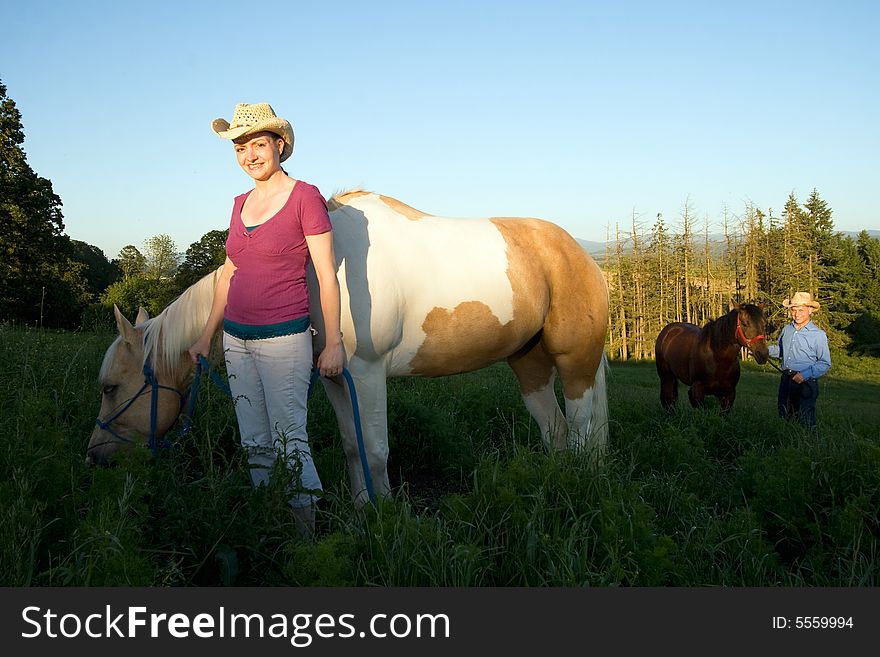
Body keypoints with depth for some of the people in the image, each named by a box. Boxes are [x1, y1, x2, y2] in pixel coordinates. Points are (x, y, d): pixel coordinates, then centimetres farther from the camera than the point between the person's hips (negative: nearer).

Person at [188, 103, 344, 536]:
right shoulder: (241, 203, 12)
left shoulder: (305, 196, -7)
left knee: (290, 441, -4)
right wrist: (207, 336, 19)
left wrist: (333, 342, -11)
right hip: (236, 338, 7)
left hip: (283, 338, -7)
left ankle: (307, 525, 8)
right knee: (254, 443, 13)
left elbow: (326, 274, -9)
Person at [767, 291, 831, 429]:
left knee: (805, 423, 2)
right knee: (783, 418, 17)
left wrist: (805, 374, -22)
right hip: (786, 380, 6)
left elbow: (825, 364, -10)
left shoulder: (818, 334, -9)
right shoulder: (786, 329, 8)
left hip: (805, 383, -6)